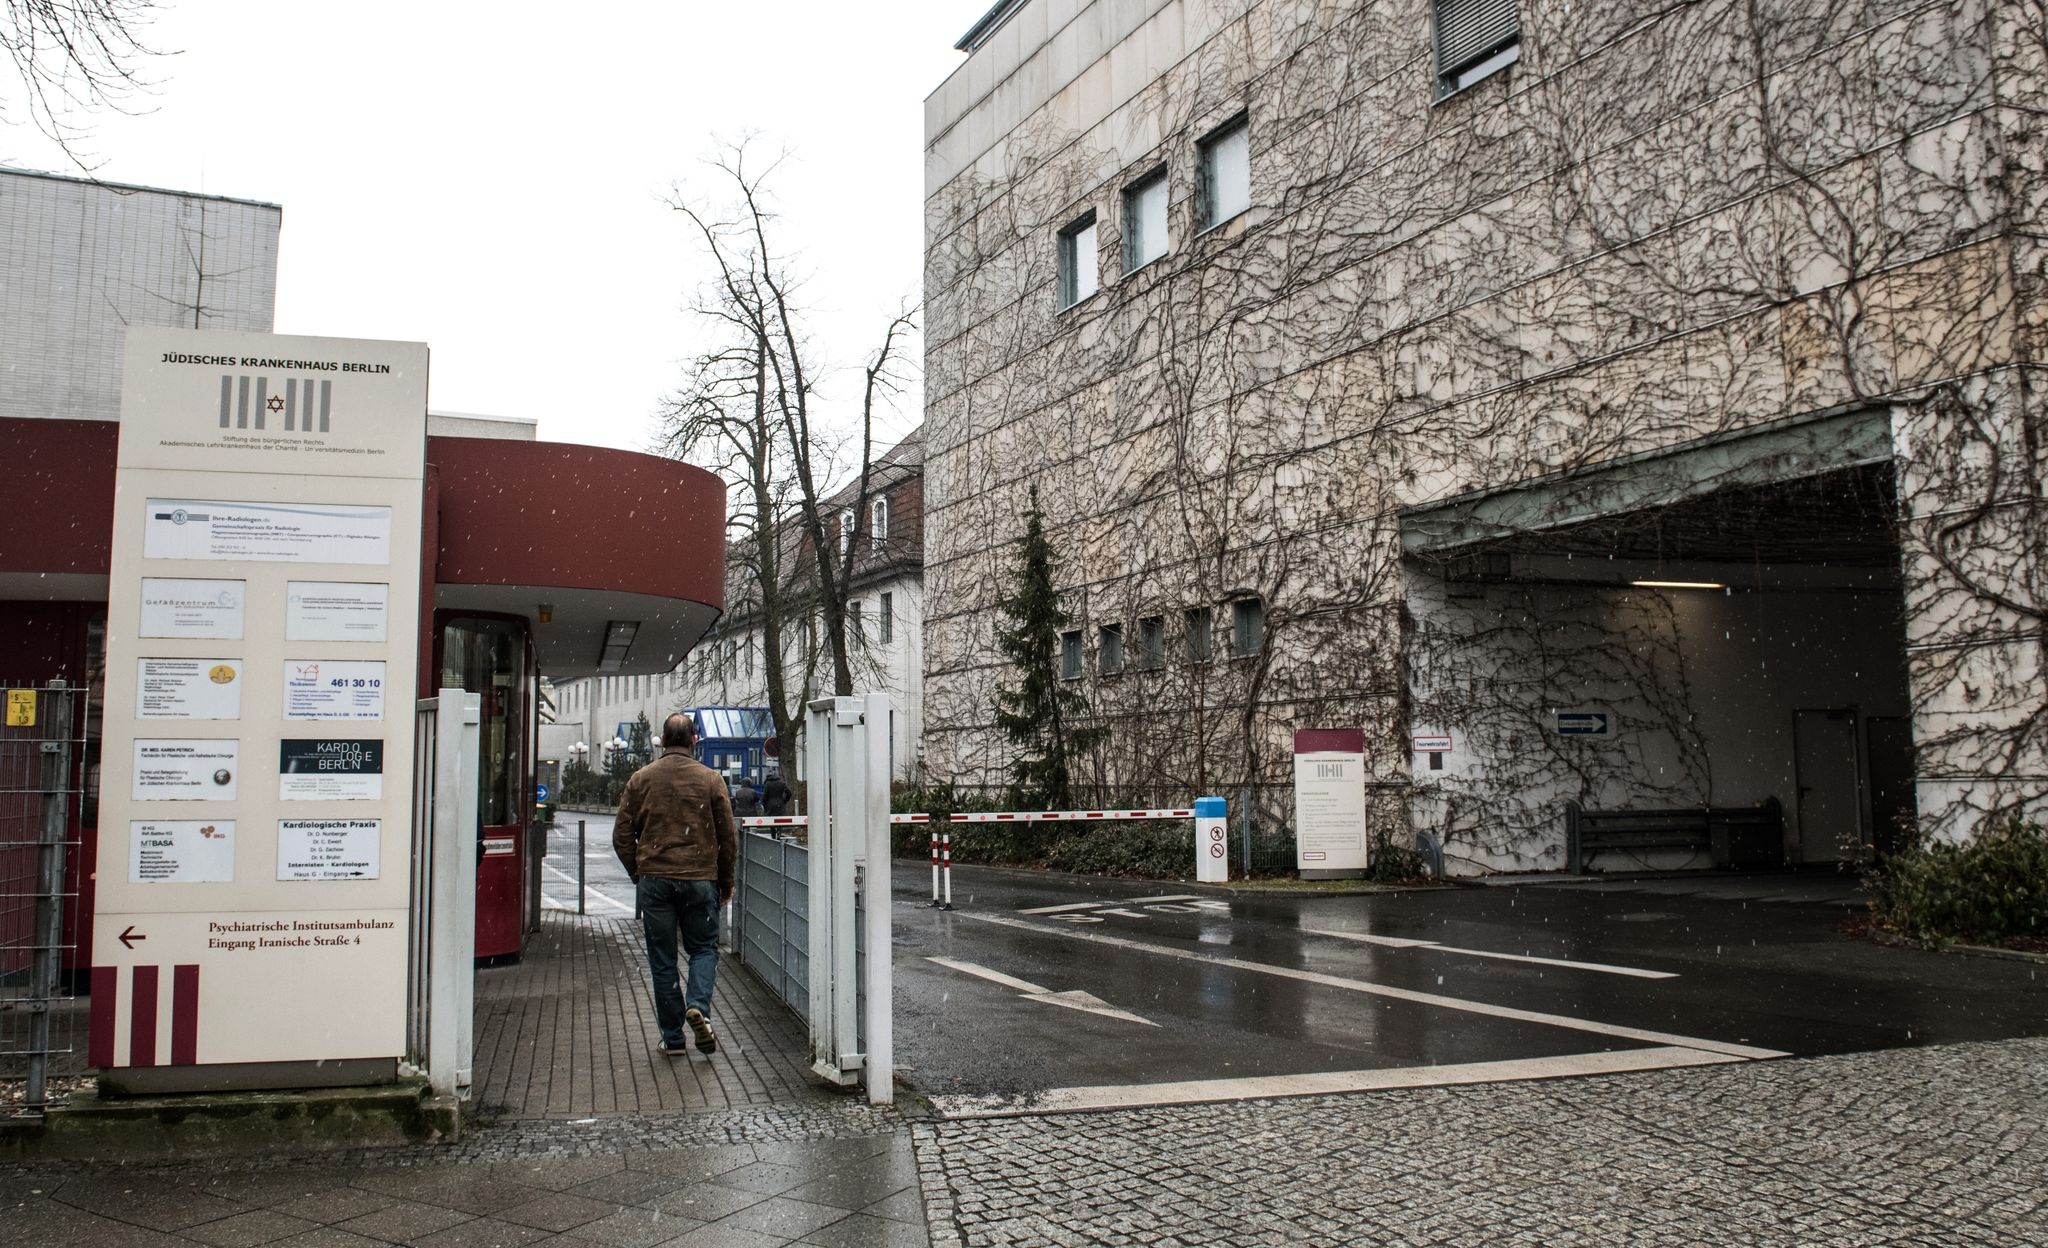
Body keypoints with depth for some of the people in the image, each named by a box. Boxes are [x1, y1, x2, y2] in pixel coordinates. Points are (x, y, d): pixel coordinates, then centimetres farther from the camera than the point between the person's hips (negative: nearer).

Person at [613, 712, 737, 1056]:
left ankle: (672, 1037, 10)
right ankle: (698, 1006, -11)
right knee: (704, 948, 14)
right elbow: (729, 837, 2)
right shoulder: (710, 779, 0)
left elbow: (622, 836, 4)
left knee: (662, 959, 8)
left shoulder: (641, 779, 3)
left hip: (654, 880, 1)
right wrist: (726, 882, 13)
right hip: (700, 879, -1)